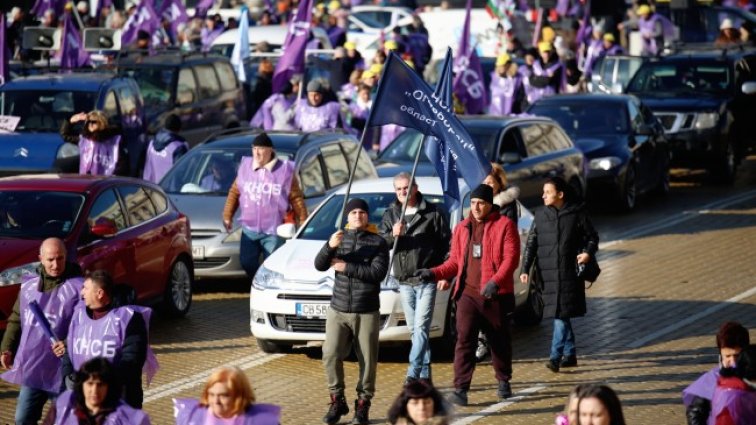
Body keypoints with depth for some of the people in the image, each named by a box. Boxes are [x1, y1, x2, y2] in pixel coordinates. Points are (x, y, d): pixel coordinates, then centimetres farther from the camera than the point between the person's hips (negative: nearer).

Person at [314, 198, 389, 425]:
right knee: (331, 356, -7)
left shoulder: (378, 243, 1)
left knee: (367, 361, -1)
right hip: (338, 311, 2)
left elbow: (378, 273, -13)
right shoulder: (340, 237, 10)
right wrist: (330, 247, -19)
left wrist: (346, 267, -13)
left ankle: (363, 405, 10)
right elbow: (319, 265, 0)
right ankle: (337, 401, 7)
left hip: (367, 313, -2)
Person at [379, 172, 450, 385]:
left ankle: (413, 375, -19)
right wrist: (392, 235, -19)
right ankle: (425, 375, 17)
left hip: (426, 280, -5)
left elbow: (446, 243, 0)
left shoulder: (433, 213, -1)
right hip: (404, 281, 5)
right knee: (414, 330, 10)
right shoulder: (390, 215, 10)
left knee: (421, 328, -13)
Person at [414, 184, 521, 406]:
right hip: (468, 293, 3)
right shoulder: (462, 228, 12)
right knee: (464, 339, -9)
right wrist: (434, 273, -2)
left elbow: (511, 258, -10)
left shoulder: (504, 225, -2)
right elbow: (455, 261, 15)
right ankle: (460, 389, -12)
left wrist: (496, 281, -24)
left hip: (496, 295, -3)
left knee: (500, 340, 10)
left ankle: (504, 382, 31)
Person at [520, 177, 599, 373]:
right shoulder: (540, 215, 8)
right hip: (547, 272, 4)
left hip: (569, 273, -4)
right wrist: (525, 269, 2)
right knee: (560, 315, 8)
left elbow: (592, 237, 7)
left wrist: (588, 252, -13)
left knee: (561, 313, -11)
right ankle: (569, 354, 18)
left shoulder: (577, 213, -1)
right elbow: (531, 244, 9)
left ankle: (555, 356, -13)